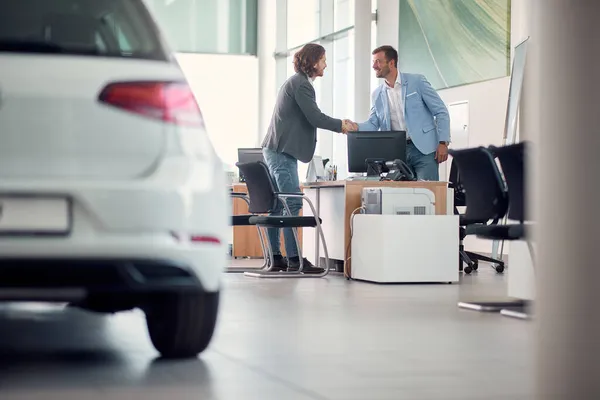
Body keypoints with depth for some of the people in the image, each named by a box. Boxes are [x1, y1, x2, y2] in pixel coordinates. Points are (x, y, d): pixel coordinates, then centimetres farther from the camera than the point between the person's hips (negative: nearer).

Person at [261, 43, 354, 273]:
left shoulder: (296, 82, 23)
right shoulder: (301, 84, -11)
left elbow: (309, 118, 25)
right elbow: (315, 118, -15)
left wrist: (338, 124, 19)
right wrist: (341, 126, -3)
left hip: (276, 151, 11)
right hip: (282, 151, -11)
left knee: (277, 206, 10)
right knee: (292, 204, -13)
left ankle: (276, 258, 12)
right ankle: (294, 260, -15)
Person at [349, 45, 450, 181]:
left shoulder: (417, 81, 0)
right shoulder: (377, 95, 12)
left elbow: (441, 111, -1)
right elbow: (373, 124, 8)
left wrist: (443, 143, -9)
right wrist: (357, 127, -14)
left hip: (424, 149, -4)